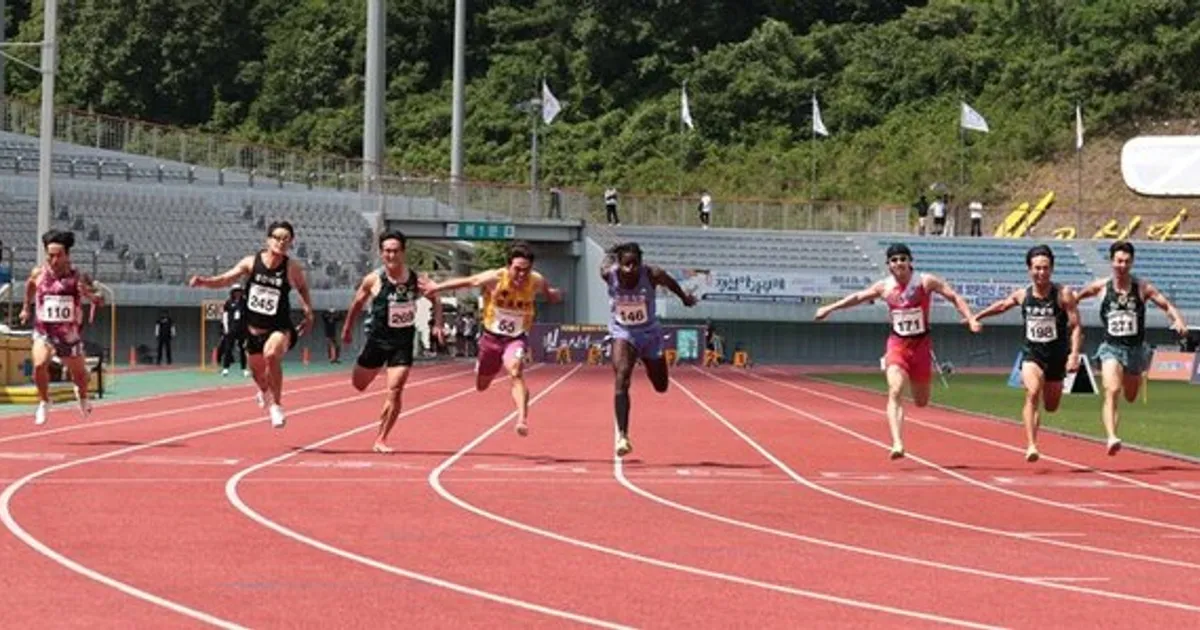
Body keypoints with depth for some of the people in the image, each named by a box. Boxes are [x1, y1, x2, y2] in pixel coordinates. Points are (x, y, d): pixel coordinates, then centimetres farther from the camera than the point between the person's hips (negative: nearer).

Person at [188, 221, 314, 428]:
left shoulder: (292, 268, -12)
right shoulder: (251, 262, -9)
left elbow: (303, 288, 7)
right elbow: (225, 279, -9)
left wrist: (309, 313, 3)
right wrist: (204, 281, -26)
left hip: (279, 328, -3)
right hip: (254, 329, 4)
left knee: (271, 355, -34)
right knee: (257, 371, 20)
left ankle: (276, 405, -15)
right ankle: (264, 390, 61)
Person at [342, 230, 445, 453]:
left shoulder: (417, 280, -8)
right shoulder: (373, 280, -11)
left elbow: (436, 300, 8)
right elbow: (357, 303, 5)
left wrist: (437, 324, -6)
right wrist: (348, 329, 13)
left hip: (403, 342, 0)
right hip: (377, 339, 0)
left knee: (395, 391, -8)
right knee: (359, 384, 9)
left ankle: (381, 439, 2)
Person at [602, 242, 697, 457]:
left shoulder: (652, 275, -24)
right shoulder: (609, 274, -24)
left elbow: (670, 282, 0)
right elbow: (606, 264, 1)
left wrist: (684, 297, 20)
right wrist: (612, 256, 25)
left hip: (649, 333, 2)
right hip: (623, 334, -2)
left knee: (661, 387, 15)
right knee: (622, 378, -26)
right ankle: (622, 435, -28)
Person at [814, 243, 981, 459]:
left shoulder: (925, 282, -8)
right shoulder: (884, 287, -1)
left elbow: (954, 297, -7)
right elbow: (858, 297, 12)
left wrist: (970, 318, -20)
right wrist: (830, 308, 15)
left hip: (921, 344, 0)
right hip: (897, 344, 1)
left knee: (921, 402, 9)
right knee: (895, 392, -20)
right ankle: (897, 443, -26)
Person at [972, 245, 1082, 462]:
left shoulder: (1063, 294, -10)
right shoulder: (1022, 295, 0)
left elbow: (1076, 326, -11)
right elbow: (1001, 305, 21)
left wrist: (1074, 355, -22)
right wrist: (977, 317, 29)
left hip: (1056, 356, 0)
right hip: (1031, 354, 0)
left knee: (1051, 407, 12)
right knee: (1032, 394, -25)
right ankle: (1031, 446, -27)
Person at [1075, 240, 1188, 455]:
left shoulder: (1142, 288, -5)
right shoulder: (1101, 287, -4)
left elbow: (1167, 306, -4)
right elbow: (1073, 298, 12)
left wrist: (1178, 320, -22)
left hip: (1135, 348, 2)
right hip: (1111, 348, -2)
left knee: (1131, 397, 18)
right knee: (1112, 391, -24)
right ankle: (1111, 437, -31)